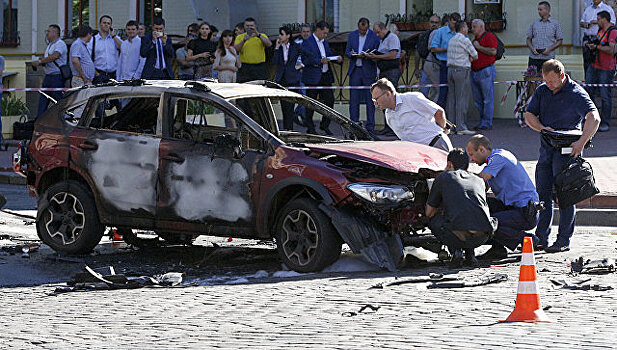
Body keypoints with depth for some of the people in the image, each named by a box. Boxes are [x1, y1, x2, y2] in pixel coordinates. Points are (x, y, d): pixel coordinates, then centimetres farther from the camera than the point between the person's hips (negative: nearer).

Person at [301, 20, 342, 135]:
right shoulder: (307, 43, -8)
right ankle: (310, 128, 8)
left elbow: (329, 55, 24)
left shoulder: (324, 42, 17)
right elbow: (305, 60, -15)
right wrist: (320, 61, -23)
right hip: (313, 77, -7)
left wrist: (337, 58, 3)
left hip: (326, 76, 7)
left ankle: (325, 125, 15)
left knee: (330, 100, 3)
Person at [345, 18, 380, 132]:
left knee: (369, 99, -2)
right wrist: (351, 54, -12)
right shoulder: (352, 35, 8)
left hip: (368, 71, -3)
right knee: (353, 99, 3)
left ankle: (370, 126, 3)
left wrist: (365, 56, -20)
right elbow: (347, 51, 11)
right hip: (354, 70, 3)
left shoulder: (374, 36, -4)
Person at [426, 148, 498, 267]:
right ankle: (470, 253, 17)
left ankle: (455, 250, 5)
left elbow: (429, 213, 26)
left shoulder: (443, 177, 20)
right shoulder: (479, 180, 29)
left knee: (433, 221, 26)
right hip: (482, 237, 3)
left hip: (459, 234, -3)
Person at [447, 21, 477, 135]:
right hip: (462, 70, -8)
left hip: (451, 69, 8)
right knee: (462, 99, -7)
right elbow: (475, 56, -3)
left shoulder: (452, 40, 15)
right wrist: (471, 57, 17)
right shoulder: (465, 40, -9)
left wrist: (469, 57, 6)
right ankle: (461, 127, -10)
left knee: (452, 99, 8)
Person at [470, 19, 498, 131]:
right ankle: (483, 121, 17)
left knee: (487, 99, -5)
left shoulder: (489, 36, -6)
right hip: (474, 72, 9)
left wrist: (478, 47, -12)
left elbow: (493, 51, -19)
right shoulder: (475, 38, 21)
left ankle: (487, 123, -4)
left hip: (486, 71, -9)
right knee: (477, 100, 10)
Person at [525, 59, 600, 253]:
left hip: (566, 149, -6)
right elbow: (529, 115, 11)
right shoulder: (542, 91, 8)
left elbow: (594, 118, -23)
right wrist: (542, 128, -10)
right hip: (547, 148, 6)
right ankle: (541, 237, 15)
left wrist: (581, 142, -33)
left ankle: (564, 240, -3)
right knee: (542, 193, 7)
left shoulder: (576, 93, -12)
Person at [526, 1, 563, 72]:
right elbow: (529, 39, 15)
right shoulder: (534, 23, 13)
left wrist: (549, 49, -11)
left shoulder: (555, 23, 6)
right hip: (534, 57, 2)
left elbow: (559, 41, 5)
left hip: (548, 57, -2)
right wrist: (532, 48, -5)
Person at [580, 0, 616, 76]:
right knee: (587, 62, 5)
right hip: (587, 38, 5)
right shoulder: (588, 9, 19)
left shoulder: (607, 9, 2)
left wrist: (597, 22, -14)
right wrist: (584, 24, -1)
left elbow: (612, 24, -7)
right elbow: (581, 23, 23)